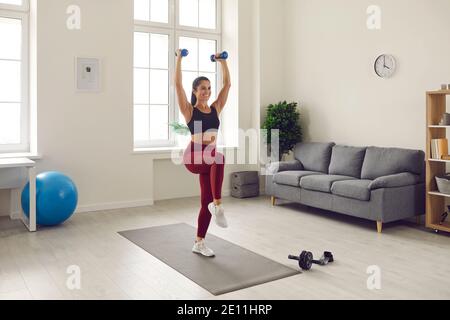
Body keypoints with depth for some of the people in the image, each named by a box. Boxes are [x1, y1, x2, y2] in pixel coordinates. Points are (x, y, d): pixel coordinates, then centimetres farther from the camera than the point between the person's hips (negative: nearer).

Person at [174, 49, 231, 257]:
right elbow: (178, 84, -8)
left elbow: (227, 84, 13)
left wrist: (223, 62, 14)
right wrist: (179, 59, -4)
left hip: (210, 158, 5)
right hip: (193, 156, -5)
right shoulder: (189, 110, 0)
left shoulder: (216, 109, 11)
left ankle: (199, 243, 19)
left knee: (206, 202, 6)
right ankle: (217, 205, -31)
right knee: (219, 159, -38)